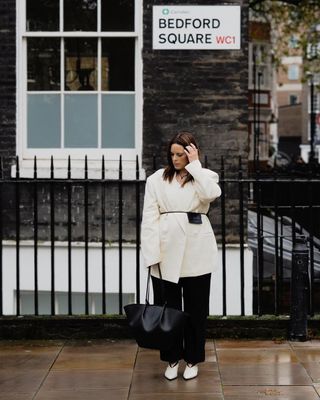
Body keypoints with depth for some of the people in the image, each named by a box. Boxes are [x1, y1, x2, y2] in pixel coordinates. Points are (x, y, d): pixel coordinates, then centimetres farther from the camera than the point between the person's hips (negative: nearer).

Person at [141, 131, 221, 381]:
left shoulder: (205, 176, 6)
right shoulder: (157, 179, 6)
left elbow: (211, 194, -18)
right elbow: (149, 217, 0)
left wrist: (195, 165, -11)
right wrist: (151, 253, -9)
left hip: (196, 251, 0)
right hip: (166, 250, 0)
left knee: (195, 308, 7)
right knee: (168, 308, 6)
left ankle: (192, 360, 20)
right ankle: (172, 359, 19)